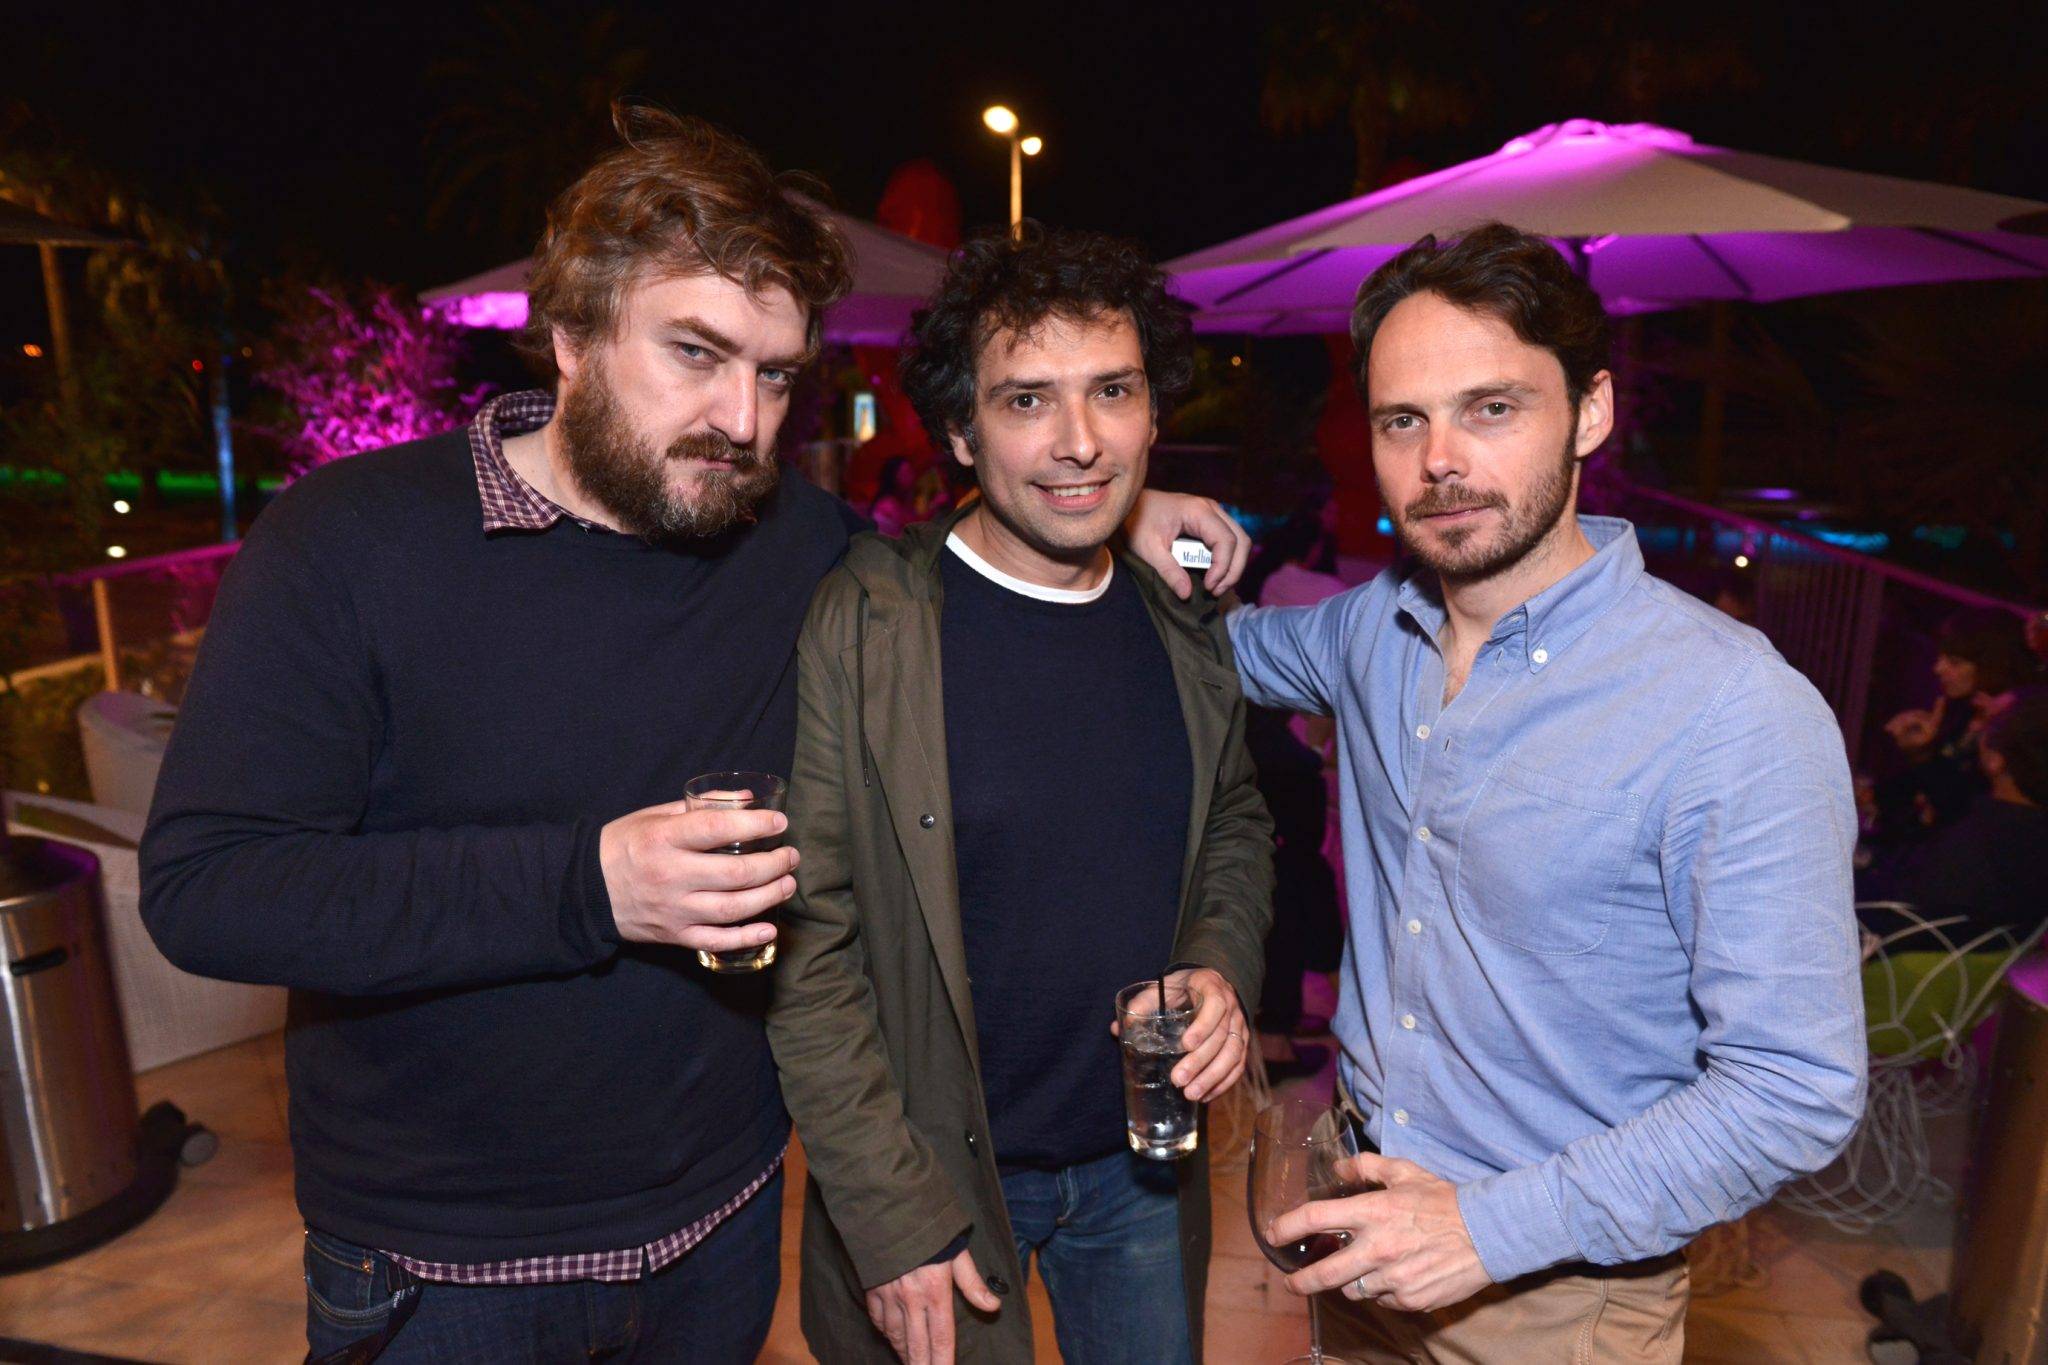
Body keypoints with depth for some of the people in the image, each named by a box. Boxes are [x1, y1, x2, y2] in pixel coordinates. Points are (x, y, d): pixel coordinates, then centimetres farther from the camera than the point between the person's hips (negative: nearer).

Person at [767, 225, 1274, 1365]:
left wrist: (1222, 966, -7)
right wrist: (892, 1218, -16)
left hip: (1146, 1156, 5)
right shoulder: (855, 629, -20)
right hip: (934, 1177, -4)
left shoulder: (1189, 625, -3)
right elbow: (806, 946, -17)